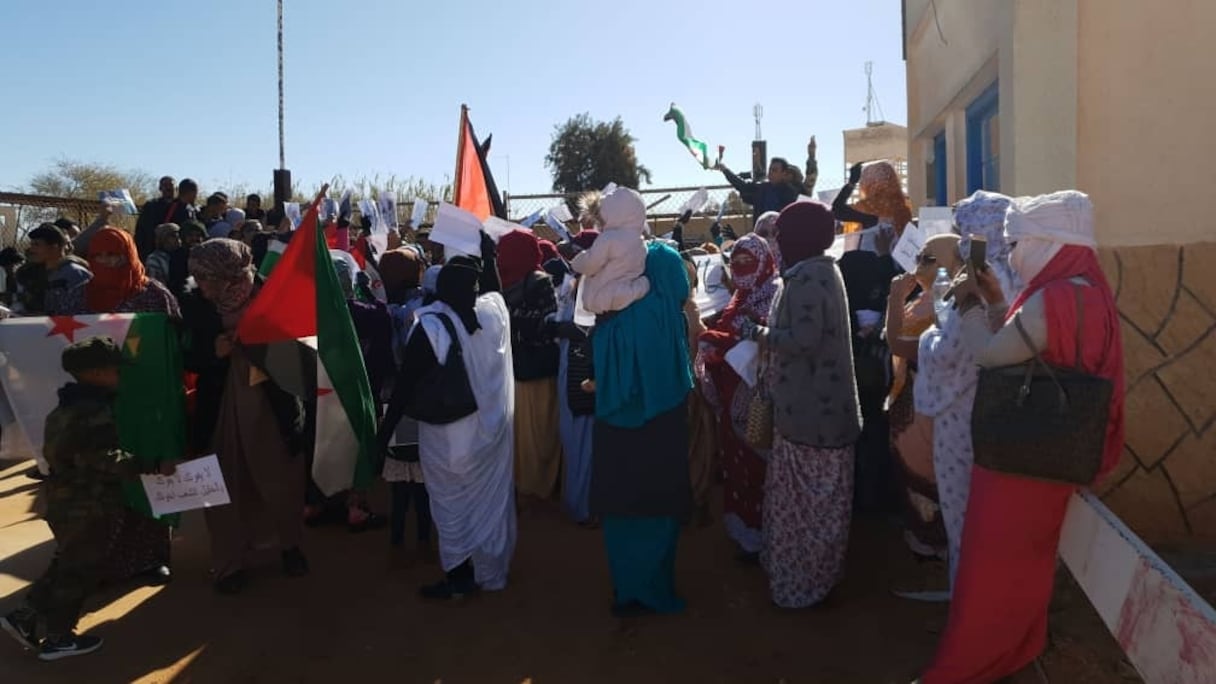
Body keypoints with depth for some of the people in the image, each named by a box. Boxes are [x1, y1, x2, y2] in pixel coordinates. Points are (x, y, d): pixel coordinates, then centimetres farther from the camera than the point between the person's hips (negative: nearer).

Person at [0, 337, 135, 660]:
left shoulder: (67, 408, 11)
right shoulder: (94, 412, -22)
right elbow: (103, 459, -29)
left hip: (66, 500, 10)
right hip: (86, 506, -10)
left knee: (67, 565, 23)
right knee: (81, 570, 4)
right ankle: (58, 638, 15)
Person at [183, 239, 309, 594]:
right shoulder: (195, 304, -6)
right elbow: (189, 359, 1)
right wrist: (213, 352, -18)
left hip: (271, 406, -1)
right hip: (220, 408, 2)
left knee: (282, 484, 11)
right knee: (225, 489, 9)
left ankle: (291, 546, 37)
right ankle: (229, 563, 28)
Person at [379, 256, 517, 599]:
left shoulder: (431, 325, -20)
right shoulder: (495, 309, -9)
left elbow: (407, 382, -15)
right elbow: (495, 280, 18)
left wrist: (385, 429, -7)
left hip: (449, 435, -4)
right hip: (493, 427, 5)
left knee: (453, 505, 12)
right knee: (491, 500, 17)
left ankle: (460, 577, 23)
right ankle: (492, 572, 32)